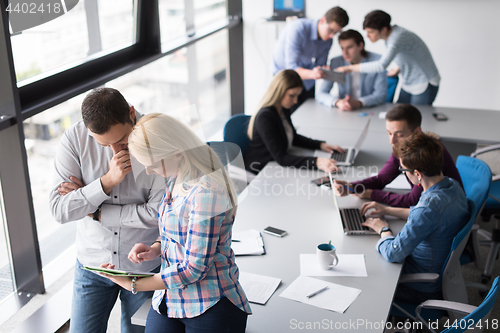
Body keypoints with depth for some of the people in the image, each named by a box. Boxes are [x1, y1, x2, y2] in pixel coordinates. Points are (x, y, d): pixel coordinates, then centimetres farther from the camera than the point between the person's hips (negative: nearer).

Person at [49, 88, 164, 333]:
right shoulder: (74, 140, -14)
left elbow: (158, 213, -20)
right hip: (92, 263, 2)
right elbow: (59, 211, -16)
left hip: (145, 265, -1)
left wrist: (95, 212, -16)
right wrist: (108, 181, -29)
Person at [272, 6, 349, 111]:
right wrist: (312, 74, -52)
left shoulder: (328, 40, -7)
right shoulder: (297, 28, -27)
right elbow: (291, 68, -33)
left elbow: (319, 66, -2)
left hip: (306, 82, 6)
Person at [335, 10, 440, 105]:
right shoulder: (389, 35, 0)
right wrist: (398, 70, 14)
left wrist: (350, 68, -35)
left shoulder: (398, 37, -28)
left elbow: (381, 65, -41)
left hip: (425, 86, -9)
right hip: (408, 85, 9)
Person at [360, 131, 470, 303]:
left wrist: (383, 229, -11)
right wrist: (387, 210, 12)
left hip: (422, 289, -8)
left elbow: (393, 254, -31)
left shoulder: (429, 206, -36)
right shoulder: (453, 185, -8)